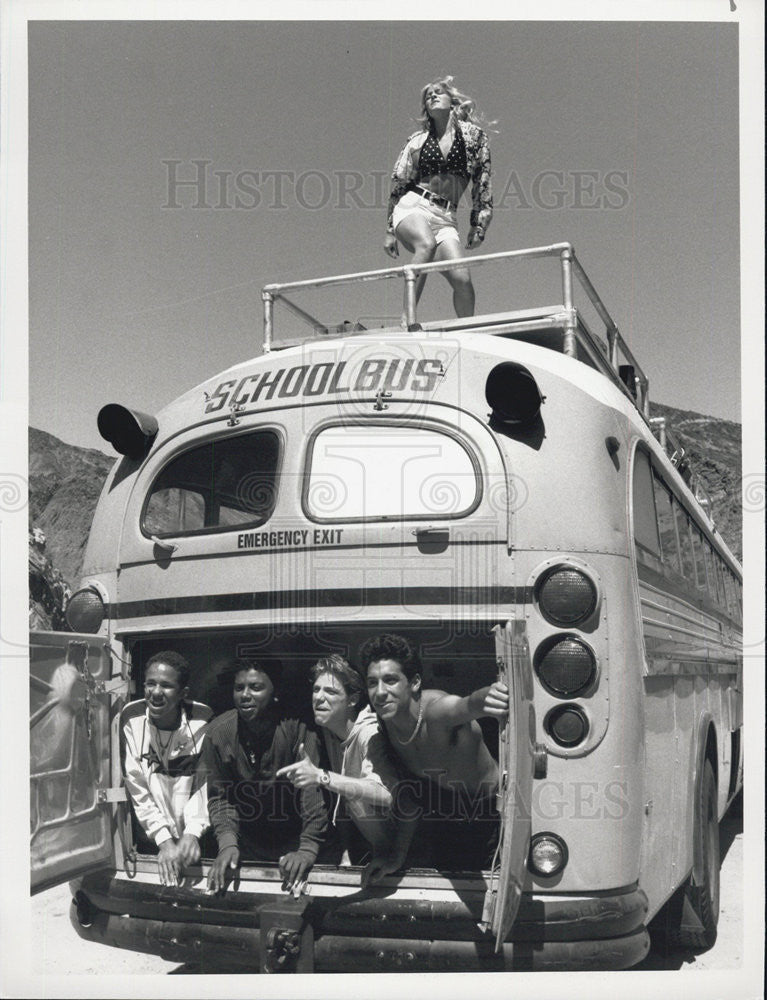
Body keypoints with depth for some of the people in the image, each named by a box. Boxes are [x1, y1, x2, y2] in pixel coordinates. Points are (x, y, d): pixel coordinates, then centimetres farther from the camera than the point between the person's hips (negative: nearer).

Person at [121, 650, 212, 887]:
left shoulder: (203, 721, -10)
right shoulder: (131, 719, -8)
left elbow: (205, 785, -10)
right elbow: (137, 788, -8)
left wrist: (192, 834, -25)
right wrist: (164, 840, -16)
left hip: (197, 836, 0)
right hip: (151, 839, 1)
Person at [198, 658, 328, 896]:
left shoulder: (296, 728, -18)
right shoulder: (218, 732, -8)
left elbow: (313, 790, -22)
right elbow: (219, 795, -5)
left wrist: (308, 849, -32)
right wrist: (227, 844, -20)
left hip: (292, 841, -3)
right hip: (247, 844, 3)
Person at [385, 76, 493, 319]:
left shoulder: (474, 135, 11)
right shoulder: (417, 140, 13)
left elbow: (483, 184, 14)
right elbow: (397, 186, 15)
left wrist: (479, 225, 9)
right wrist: (390, 231, 12)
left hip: (445, 218, 1)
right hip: (412, 207, -1)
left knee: (462, 278, -20)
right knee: (426, 244, -36)